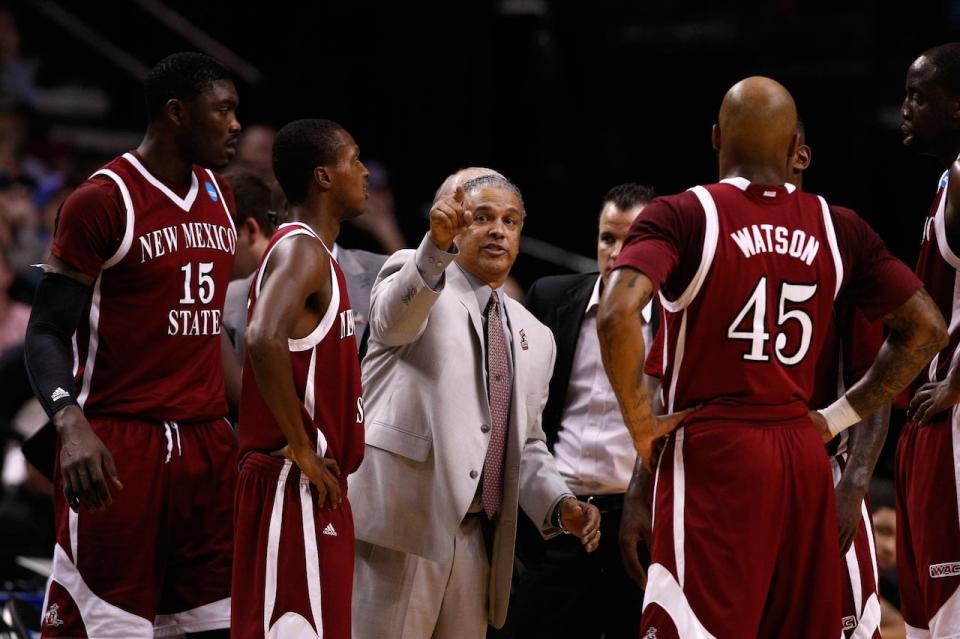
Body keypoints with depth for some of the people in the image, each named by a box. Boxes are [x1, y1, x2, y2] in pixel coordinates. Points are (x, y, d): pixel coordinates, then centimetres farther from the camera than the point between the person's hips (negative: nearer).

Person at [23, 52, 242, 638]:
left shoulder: (218, 198, 14)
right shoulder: (103, 201, -9)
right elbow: (48, 333, -11)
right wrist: (72, 426, -27)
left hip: (209, 444, 7)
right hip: (119, 446, -7)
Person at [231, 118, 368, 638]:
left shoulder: (314, 254, 18)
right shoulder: (301, 250, -13)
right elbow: (265, 341, -30)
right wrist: (301, 448, -23)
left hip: (320, 489, 10)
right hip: (296, 490, -10)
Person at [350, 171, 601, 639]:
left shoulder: (534, 337, 21)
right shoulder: (415, 276, 3)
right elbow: (394, 317, -22)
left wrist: (560, 505, 5)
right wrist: (436, 246, -41)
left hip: (476, 542, 6)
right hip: (400, 524, -6)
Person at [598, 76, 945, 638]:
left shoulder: (683, 217, -6)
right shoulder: (838, 228, 7)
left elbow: (617, 315, -21)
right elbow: (926, 329, 11)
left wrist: (641, 422, -9)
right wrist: (839, 417, 12)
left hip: (711, 451, -4)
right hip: (804, 455, 4)